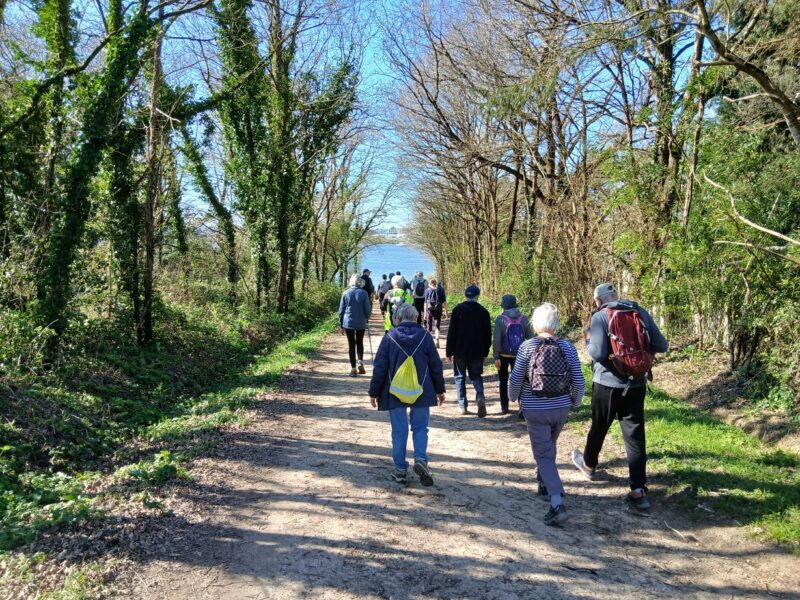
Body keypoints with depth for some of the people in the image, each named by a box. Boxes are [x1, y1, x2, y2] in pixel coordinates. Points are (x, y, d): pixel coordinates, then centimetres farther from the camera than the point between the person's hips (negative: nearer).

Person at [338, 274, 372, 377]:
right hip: (361, 323, 0)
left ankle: (353, 368, 6)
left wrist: (341, 324, 9)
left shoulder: (346, 293, -5)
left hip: (348, 323, 0)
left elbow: (341, 310, 0)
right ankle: (360, 362, 2)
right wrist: (366, 318, 16)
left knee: (351, 344, 7)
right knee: (360, 342, 19)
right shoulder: (363, 293, -9)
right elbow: (368, 310, -6)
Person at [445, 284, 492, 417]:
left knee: (460, 377, 10)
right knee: (476, 376, 14)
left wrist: (449, 352, -2)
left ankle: (462, 405, 10)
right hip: (477, 352, 2)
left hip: (460, 351, -2)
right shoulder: (483, 311, 0)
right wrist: (485, 352, 14)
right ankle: (480, 396, -12)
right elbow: (488, 334, 4)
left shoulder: (458, 309, -8)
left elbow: (451, 332, -9)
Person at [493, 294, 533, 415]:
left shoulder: (500, 319, -13)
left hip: (503, 356, -2)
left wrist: (496, 357, -11)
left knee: (503, 382, 14)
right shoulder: (524, 319, -4)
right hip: (519, 356, 2)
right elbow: (530, 338, -2)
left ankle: (504, 407, 17)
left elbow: (496, 340, -16)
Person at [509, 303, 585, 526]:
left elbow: (516, 378, -7)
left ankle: (557, 502, -14)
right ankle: (544, 482, 45)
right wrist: (576, 401, 17)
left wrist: (513, 397, 14)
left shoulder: (527, 346, -11)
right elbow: (579, 381, -3)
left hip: (535, 410, -3)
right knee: (549, 447, 27)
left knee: (543, 455, 0)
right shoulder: (567, 347, -4)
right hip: (561, 408, 3)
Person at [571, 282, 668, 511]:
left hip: (608, 383, -3)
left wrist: (588, 342, 1)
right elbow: (661, 346, 4)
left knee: (599, 427, 18)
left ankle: (589, 464, 42)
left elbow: (597, 353, -19)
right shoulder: (641, 312, 2)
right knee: (635, 435, 3)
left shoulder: (600, 316, -11)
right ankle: (639, 491, 0)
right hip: (636, 383, 3)